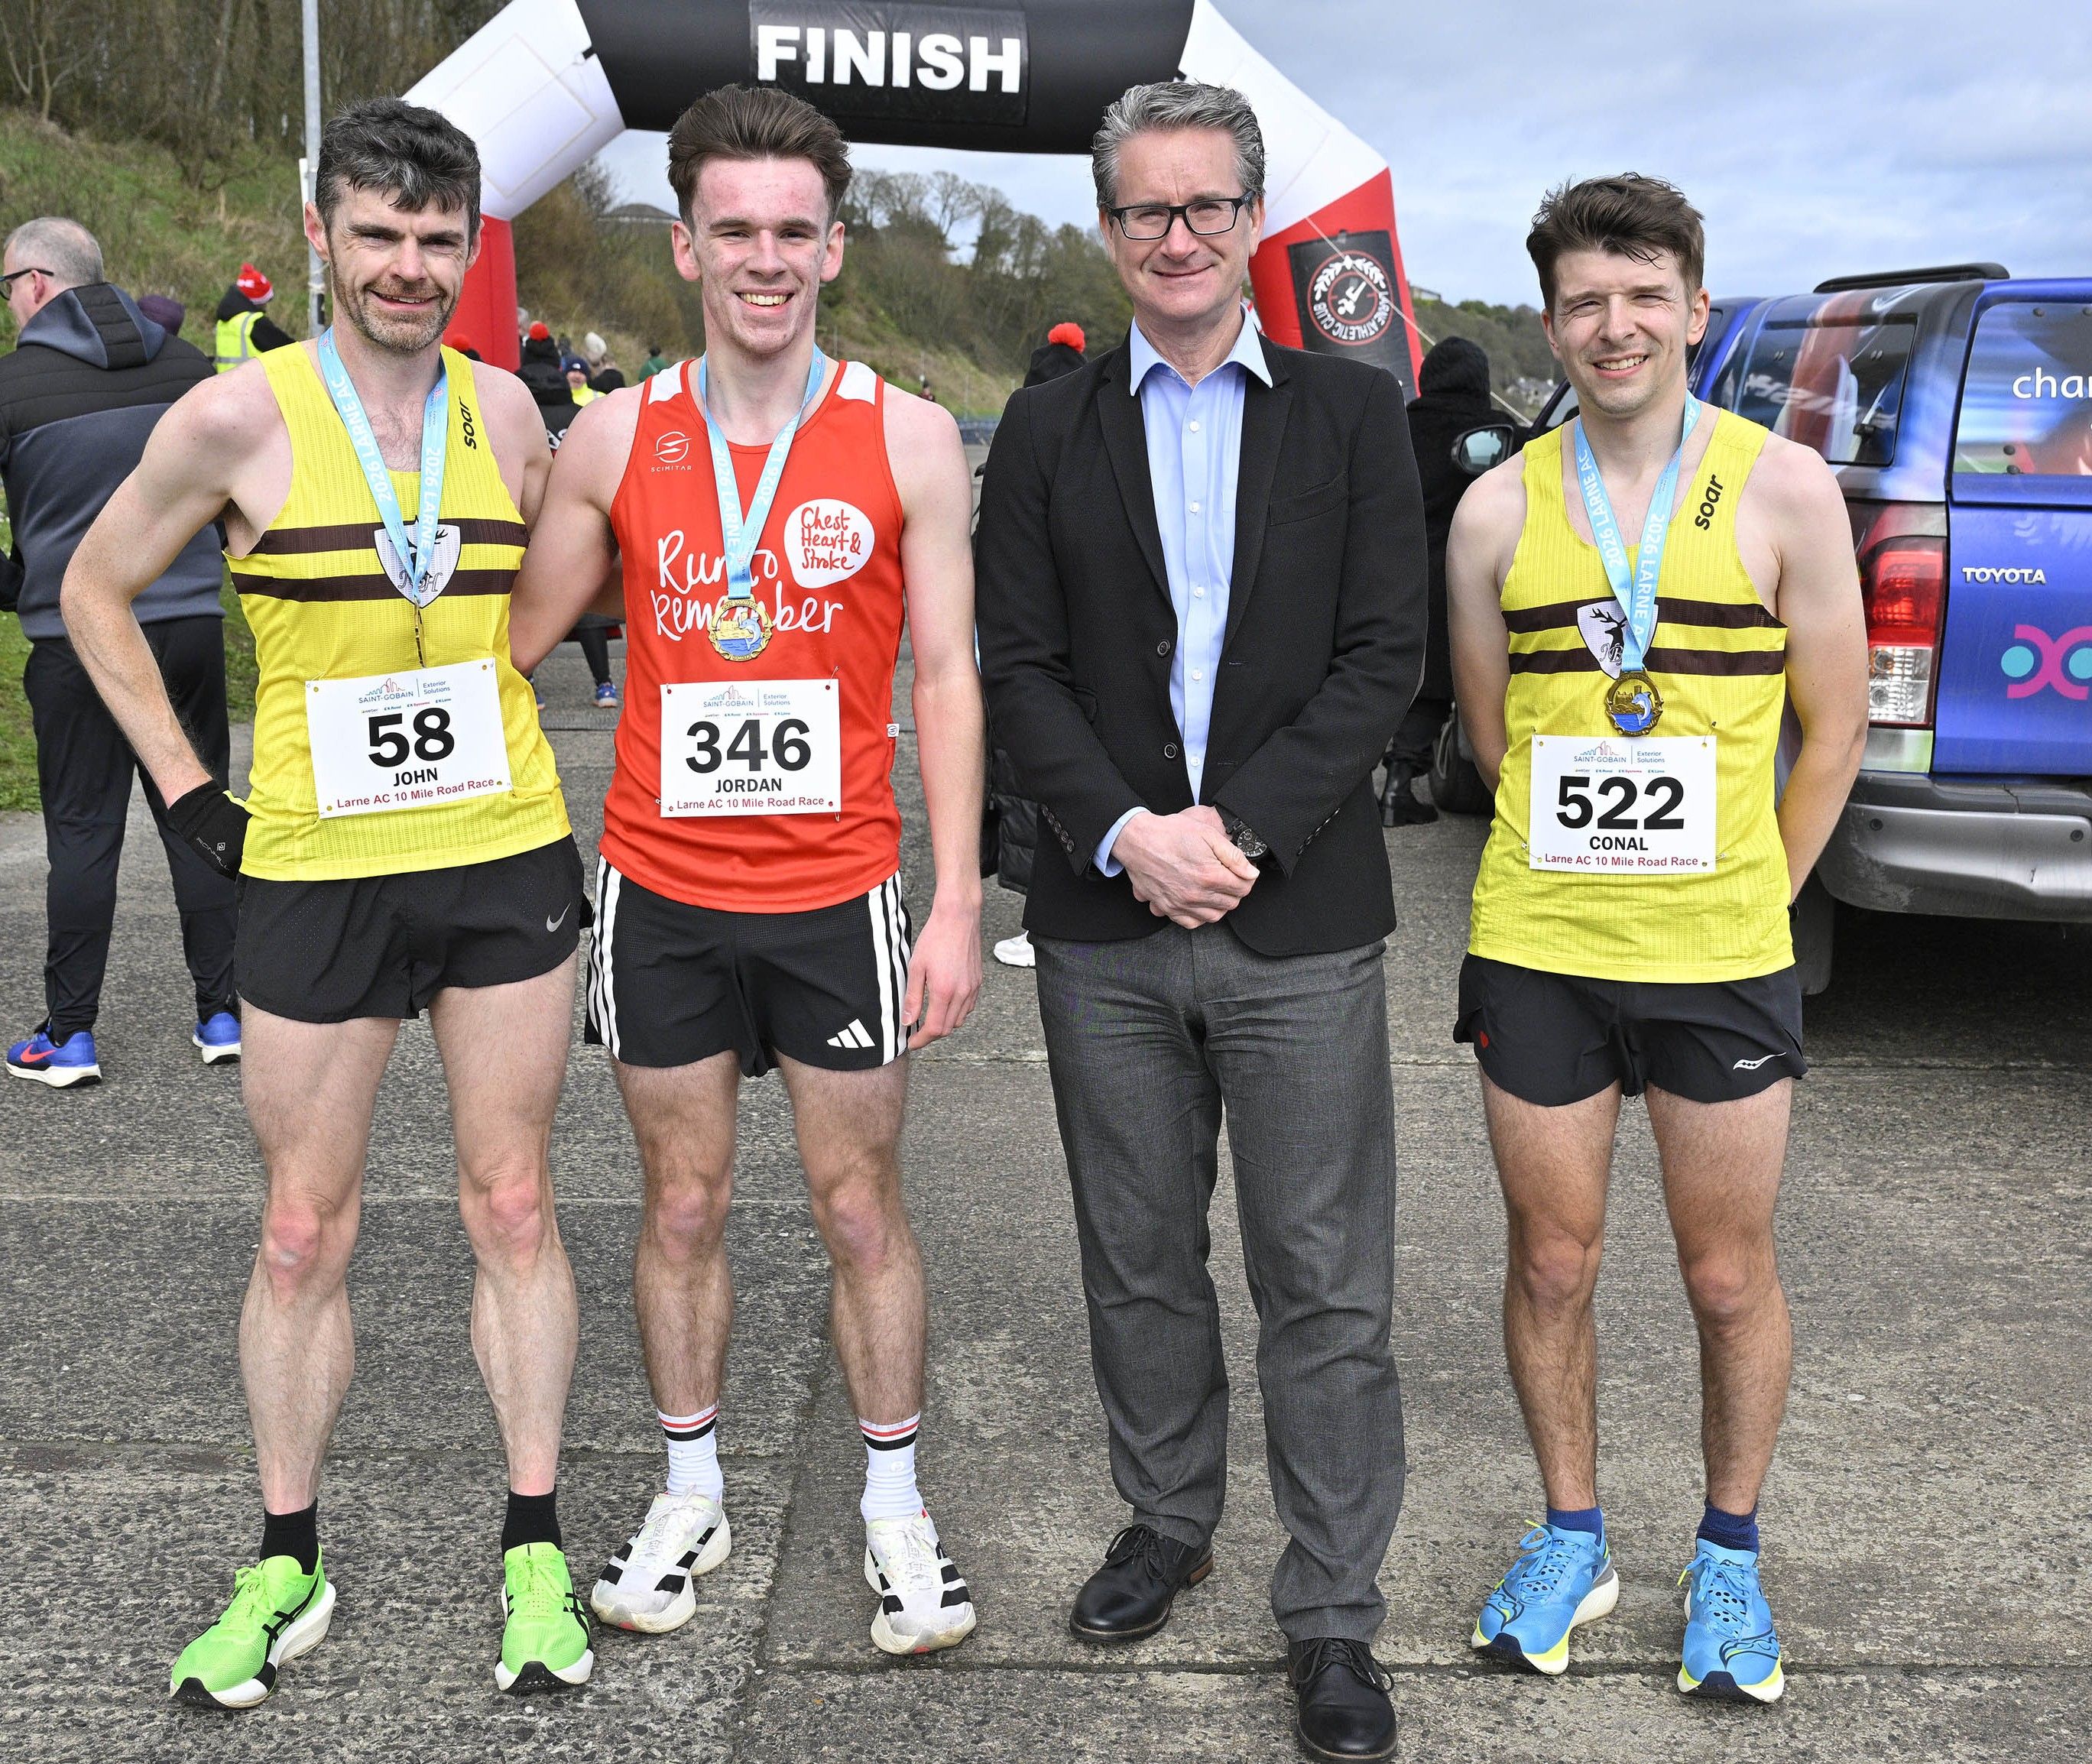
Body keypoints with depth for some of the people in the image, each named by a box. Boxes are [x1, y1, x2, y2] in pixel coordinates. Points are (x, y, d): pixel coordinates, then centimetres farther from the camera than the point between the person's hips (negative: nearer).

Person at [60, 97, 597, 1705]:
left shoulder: (506, 410, 3)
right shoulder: (241, 419, -6)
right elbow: (97, 592, 5)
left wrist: (493, 734, 11)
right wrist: (189, 792, 0)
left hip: (506, 864, 2)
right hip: (314, 877, -2)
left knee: (512, 1207, 8)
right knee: (304, 1233, 7)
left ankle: (535, 1551, 21)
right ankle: (288, 1566, 24)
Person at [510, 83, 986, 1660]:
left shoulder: (908, 439, -4)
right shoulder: (614, 439, 1)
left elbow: (948, 677, -4)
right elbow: (517, 640, 10)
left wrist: (958, 901, -9)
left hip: (837, 893, -2)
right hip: (661, 892, 2)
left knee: (863, 1206, 8)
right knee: (684, 1203, 13)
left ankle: (895, 1504, 25)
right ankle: (693, 1497, 30)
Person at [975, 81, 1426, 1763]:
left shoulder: (1355, 413, 4)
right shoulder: (1049, 430, 8)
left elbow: (1384, 656, -3)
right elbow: (1021, 668, 2)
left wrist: (1238, 828, -13)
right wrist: (1126, 835, -12)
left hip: (1302, 917, -2)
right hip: (1106, 924, 2)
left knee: (1327, 1284, 2)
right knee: (1138, 1259, 15)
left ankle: (1334, 1614, 14)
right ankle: (1169, 1520, 34)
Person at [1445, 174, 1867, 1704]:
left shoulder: (1783, 488, -3)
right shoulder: (1500, 511, 1)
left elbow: (1834, 729, 2)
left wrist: (1745, 895, 3)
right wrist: (1579, 867, 10)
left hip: (1723, 963, -1)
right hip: (1537, 950, 2)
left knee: (1730, 1277, 10)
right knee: (1552, 1261, 12)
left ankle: (1731, 1556, 31)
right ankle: (1573, 1538, 32)